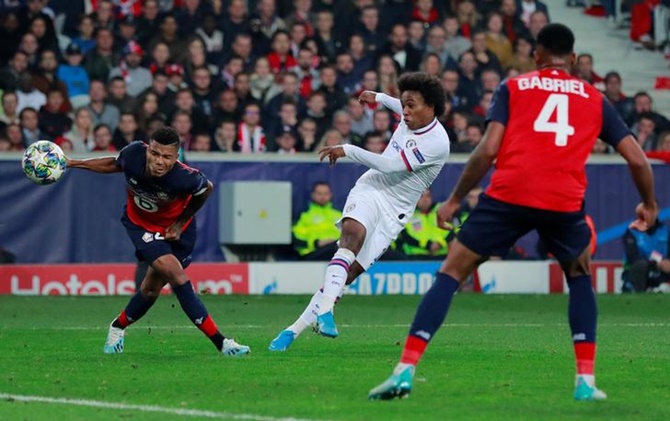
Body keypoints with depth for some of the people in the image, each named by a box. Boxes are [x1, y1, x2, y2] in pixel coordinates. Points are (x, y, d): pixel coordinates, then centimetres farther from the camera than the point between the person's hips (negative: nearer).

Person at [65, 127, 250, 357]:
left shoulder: (185, 178, -35)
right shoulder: (133, 154, -30)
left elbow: (207, 188, -11)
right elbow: (115, 164, -4)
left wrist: (180, 223, -7)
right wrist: (73, 164, -3)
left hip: (175, 229, 0)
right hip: (141, 224, 0)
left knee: (152, 288, 8)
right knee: (174, 273, -19)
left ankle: (118, 327, 41)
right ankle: (219, 341, -14)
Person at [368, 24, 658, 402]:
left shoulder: (513, 87, 15)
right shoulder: (595, 99, 20)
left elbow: (489, 149, 3)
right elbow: (637, 158, 16)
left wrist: (454, 199, 10)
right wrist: (649, 204, 34)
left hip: (508, 196, -1)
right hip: (565, 202, 1)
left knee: (451, 273, 8)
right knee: (581, 277, 27)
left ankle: (405, 371, -4)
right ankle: (586, 381, 17)